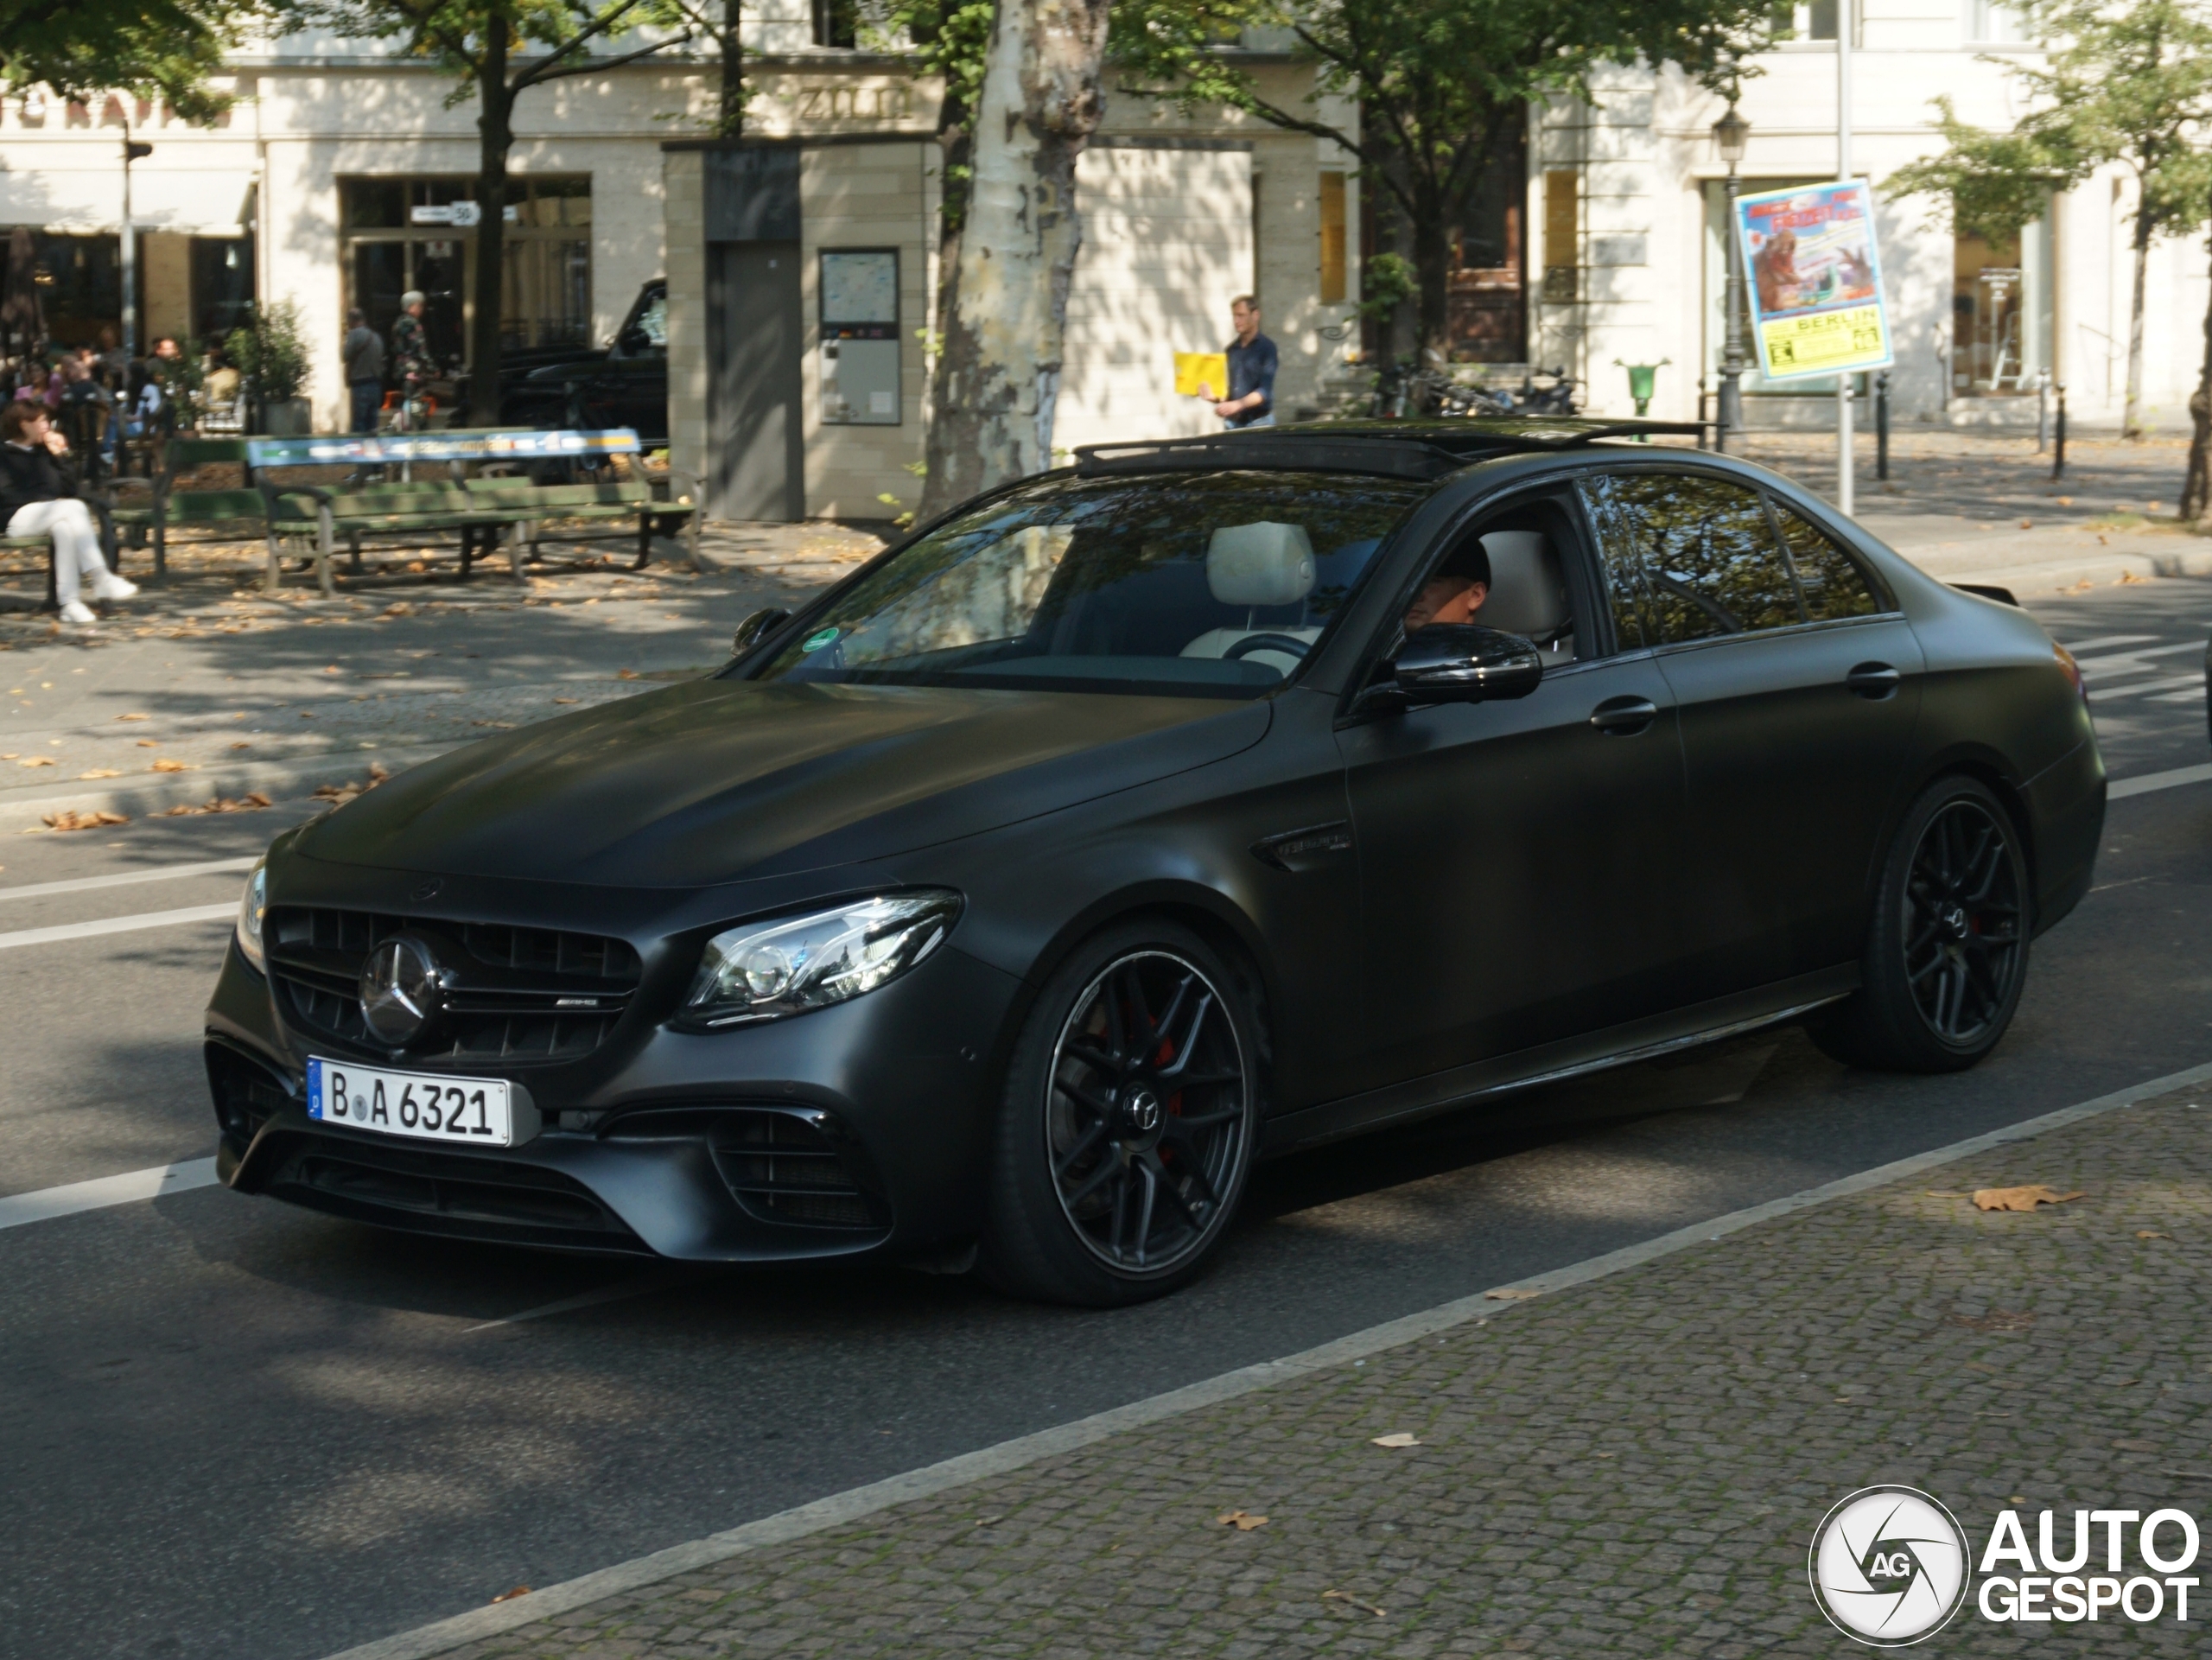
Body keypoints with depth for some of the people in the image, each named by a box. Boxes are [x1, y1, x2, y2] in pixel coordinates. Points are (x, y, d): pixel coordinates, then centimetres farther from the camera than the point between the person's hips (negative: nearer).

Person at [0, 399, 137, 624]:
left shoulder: (43, 452, 23)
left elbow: (70, 490, 17)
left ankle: (70, 603, -44)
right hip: (18, 517, -5)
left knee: (64, 528, -33)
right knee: (74, 508, -30)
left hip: (52, 516, 5)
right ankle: (100, 579, -41)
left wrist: (60, 456, 6)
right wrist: (53, 502, -14)